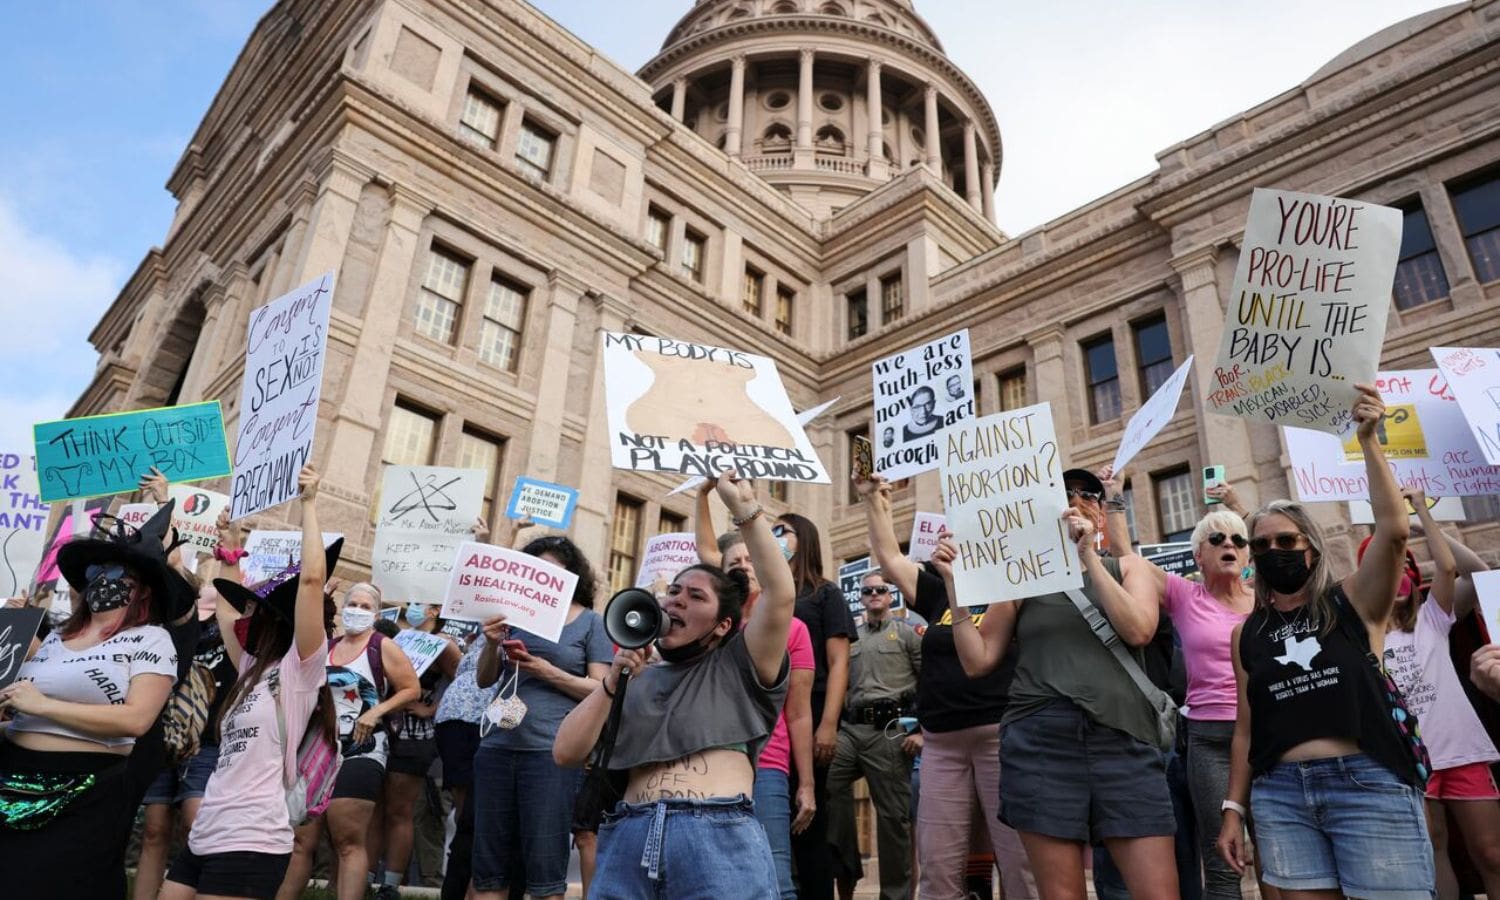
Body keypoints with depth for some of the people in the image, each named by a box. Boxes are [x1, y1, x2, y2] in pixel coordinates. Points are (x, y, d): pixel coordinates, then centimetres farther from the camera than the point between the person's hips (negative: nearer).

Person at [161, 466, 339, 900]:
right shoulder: (254, 670, 15)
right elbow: (225, 608, 29)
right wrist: (230, 547, 30)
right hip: (205, 837, 8)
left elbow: (311, 577, -18)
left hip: (251, 843, -8)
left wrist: (308, 505, -11)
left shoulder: (300, 669, -7)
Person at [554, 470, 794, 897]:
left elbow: (781, 594, -5)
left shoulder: (736, 666, 11)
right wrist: (612, 681, 3)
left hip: (719, 841, -3)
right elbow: (565, 752, 14)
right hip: (628, 842, 4)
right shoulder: (638, 682, 22)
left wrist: (745, 507, -6)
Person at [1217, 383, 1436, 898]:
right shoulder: (1247, 633, 12)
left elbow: (1393, 530, -13)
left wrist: (1368, 442, -13)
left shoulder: (1354, 603, 5)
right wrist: (1234, 809, 9)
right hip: (1280, 794, 3)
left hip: (1368, 784, -3)